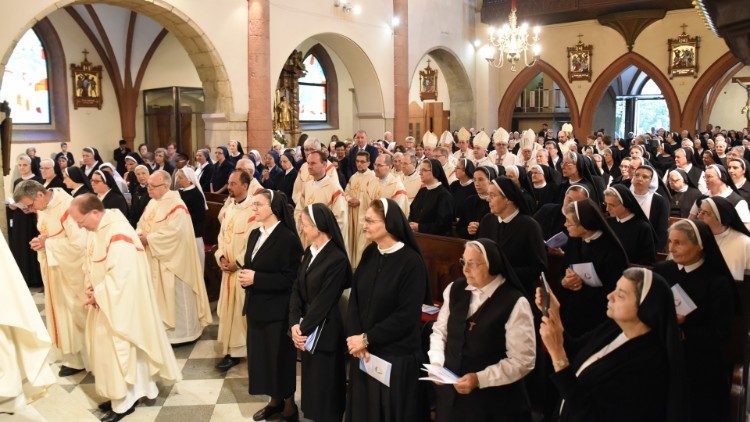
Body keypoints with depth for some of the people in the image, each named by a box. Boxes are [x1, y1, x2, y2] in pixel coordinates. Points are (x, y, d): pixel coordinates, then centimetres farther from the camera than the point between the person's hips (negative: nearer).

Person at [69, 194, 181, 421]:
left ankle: (123, 402, 17)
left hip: (120, 304, -9)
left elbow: (119, 275, -27)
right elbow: (92, 262, 13)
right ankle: (119, 394, 31)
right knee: (107, 348, 17)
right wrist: (91, 288, -2)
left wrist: (97, 295, -16)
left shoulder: (118, 233, -26)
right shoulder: (96, 227, 3)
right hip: (105, 300, 9)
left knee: (118, 349, 2)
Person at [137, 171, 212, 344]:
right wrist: (140, 234, -10)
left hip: (171, 260, -8)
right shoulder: (152, 203, 9)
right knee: (159, 294, 15)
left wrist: (149, 239, -20)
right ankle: (163, 327, 28)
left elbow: (173, 232, -26)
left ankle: (180, 332, 13)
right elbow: (142, 224, 13)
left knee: (174, 295, 1)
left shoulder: (176, 206, -17)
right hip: (155, 259, 8)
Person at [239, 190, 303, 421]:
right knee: (262, 355, 14)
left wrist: (256, 278, -21)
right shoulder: (255, 234, 8)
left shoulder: (287, 238, -16)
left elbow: (290, 278, -20)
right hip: (256, 307, 8)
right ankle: (275, 401, 31)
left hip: (277, 311, -7)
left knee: (280, 357, 4)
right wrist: (244, 275, -5)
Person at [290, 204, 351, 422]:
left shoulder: (337, 259, -20)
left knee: (324, 385, 6)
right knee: (310, 381, 18)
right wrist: (295, 323, -8)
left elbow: (323, 302, -19)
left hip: (324, 332, -7)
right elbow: (297, 289, 3)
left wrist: (304, 329, -13)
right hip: (306, 329, 7)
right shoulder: (309, 252, 5)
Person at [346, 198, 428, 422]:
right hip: (362, 352, 6)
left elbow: (406, 315, -18)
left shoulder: (411, 262, -15)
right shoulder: (369, 254, 3)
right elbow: (354, 298, 2)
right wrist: (355, 337, -13)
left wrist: (367, 339, -16)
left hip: (395, 355, -6)